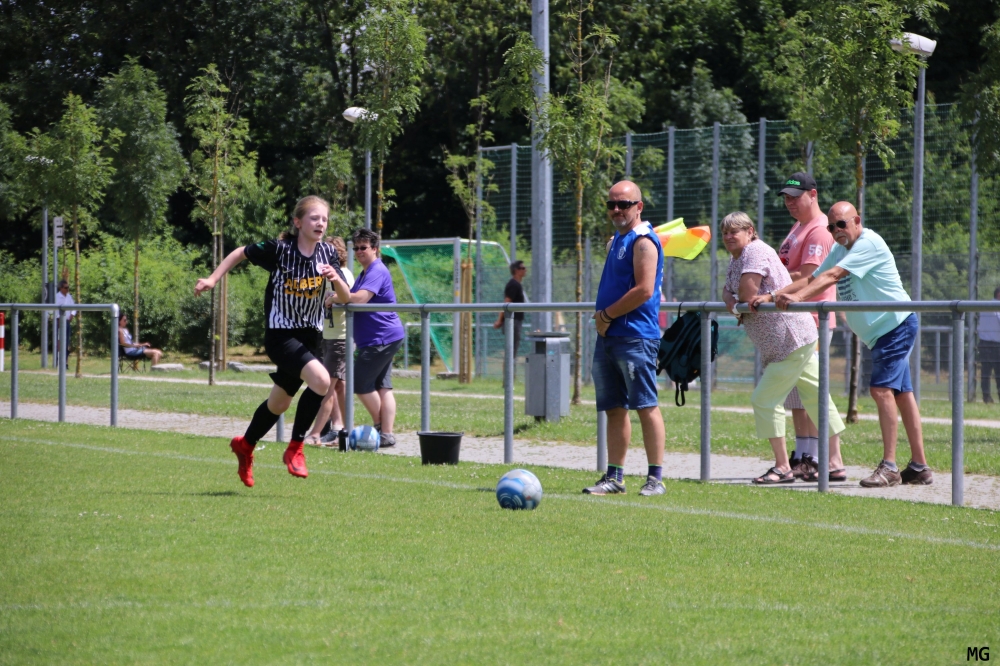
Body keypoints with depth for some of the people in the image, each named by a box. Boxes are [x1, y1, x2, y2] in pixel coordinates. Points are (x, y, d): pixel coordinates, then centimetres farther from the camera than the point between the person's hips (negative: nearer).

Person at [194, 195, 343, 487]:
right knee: (321, 380, -27)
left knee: (280, 402, 18)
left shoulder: (327, 253, -1)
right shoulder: (279, 249, -14)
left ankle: (245, 445, 44)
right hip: (280, 334, -6)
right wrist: (212, 279, 0)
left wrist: (335, 278, -22)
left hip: (309, 336, 6)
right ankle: (295, 448, -12)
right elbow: (241, 253, 2)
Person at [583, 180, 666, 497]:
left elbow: (644, 290, -19)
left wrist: (607, 315, -11)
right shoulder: (616, 240, 19)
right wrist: (602, 317, 8)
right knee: (614, 409, 10)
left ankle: (655, 478, -6)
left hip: (635, 337, -10)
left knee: (646, 406, -7)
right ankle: (614, 477, 13)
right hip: (608, 337, 10)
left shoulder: (642, 241, -10)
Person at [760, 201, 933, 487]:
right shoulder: (840, 249, 12)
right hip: (879, 332, 10)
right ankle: (919, 467, 13)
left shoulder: (869, 243, -17)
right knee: (901, 393, 10)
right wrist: (772, 296, -1)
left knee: (882, 388, -18)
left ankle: (889, 467, -22)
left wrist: (797, 297, -36)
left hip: (896, 323, -10)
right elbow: (812, 278, 9)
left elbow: (832, 276, -28)